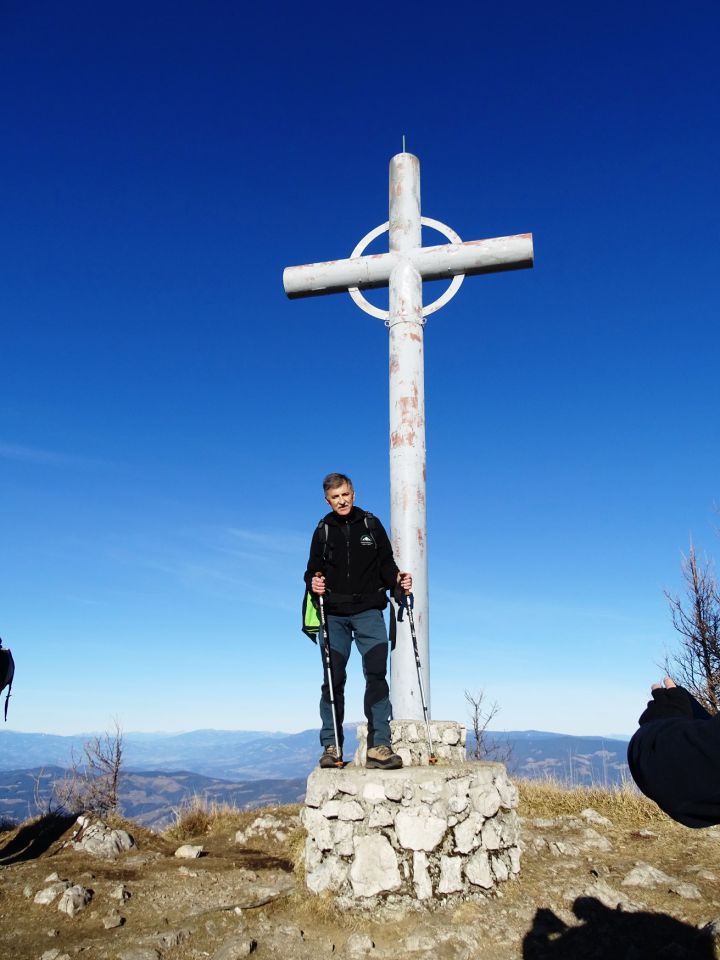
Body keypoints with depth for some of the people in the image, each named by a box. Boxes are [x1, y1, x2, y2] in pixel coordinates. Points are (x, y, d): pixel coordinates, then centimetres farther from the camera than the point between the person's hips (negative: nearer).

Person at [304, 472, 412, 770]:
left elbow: (386, 564, 10)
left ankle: (379, 745, -6)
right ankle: (331, 746, 12)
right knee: (333, 680, 3)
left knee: (376, 675, -9)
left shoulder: (371, 525, 8)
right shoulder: (323, 530, 9)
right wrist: (314, 582, -12)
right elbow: (313, 570, 10)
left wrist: (397, 580, -10)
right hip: (333, 615, 1)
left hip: (368, 612, -1)